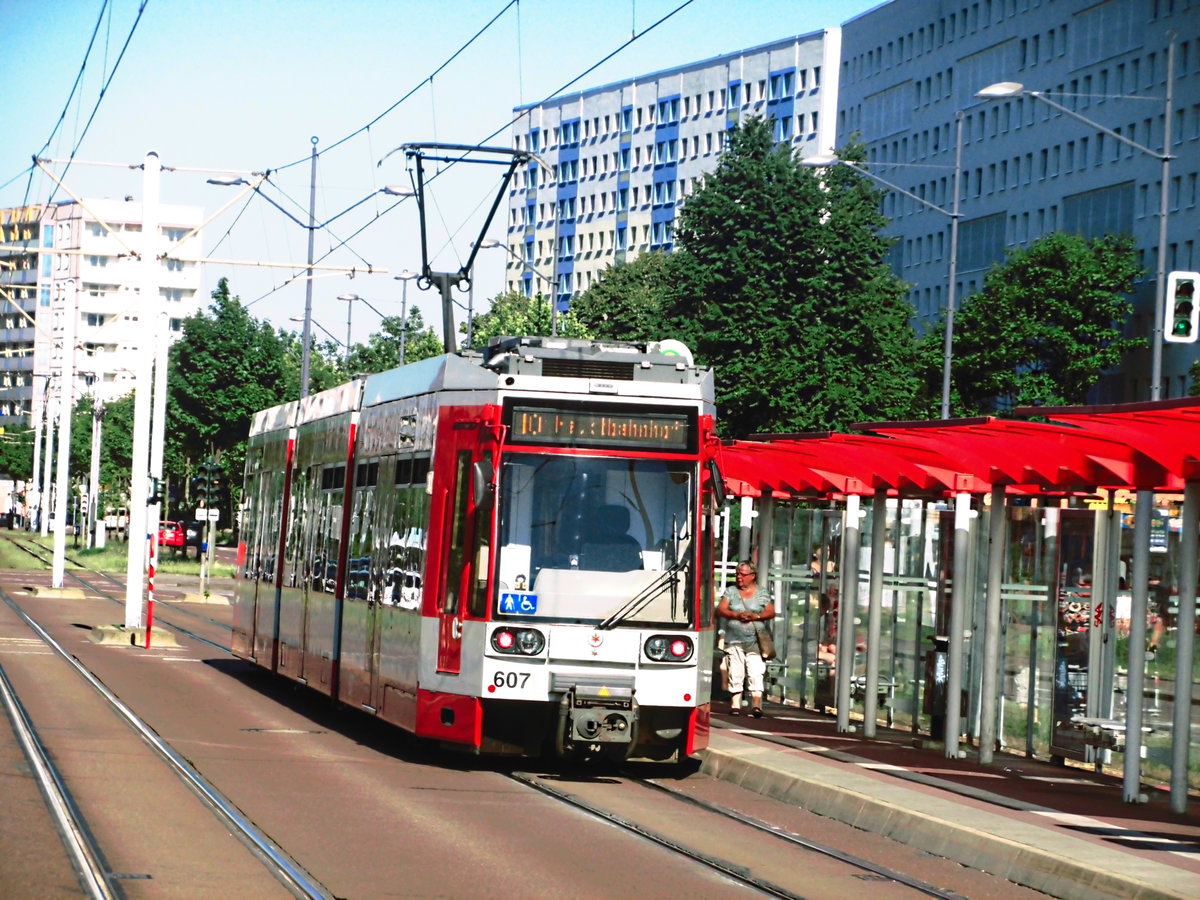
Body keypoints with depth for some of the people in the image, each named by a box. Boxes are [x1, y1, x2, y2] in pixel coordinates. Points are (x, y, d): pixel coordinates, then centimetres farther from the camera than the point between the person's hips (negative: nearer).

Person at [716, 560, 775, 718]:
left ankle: (756, 705, -15)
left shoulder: (762, 594, 11)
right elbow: (721, 610, 2)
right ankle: (735, 705, 2)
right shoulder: (730, 592, 12)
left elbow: (771, 612, 4)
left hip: (755, 641, -1)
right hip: (734, 641, 1)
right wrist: (737, 615, -14)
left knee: (756, 673, -11)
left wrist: (756, 616, -13)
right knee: (735, 674, -3)